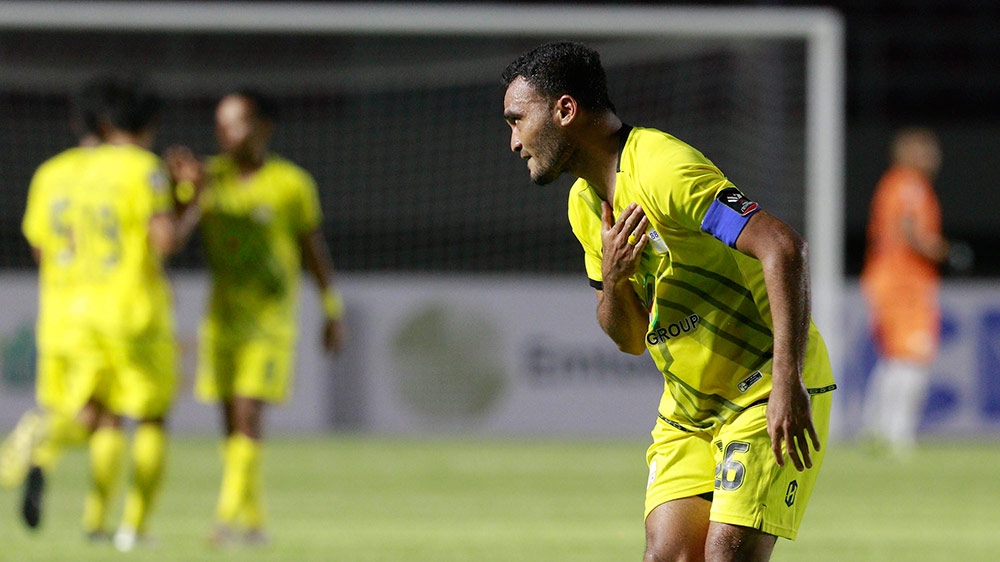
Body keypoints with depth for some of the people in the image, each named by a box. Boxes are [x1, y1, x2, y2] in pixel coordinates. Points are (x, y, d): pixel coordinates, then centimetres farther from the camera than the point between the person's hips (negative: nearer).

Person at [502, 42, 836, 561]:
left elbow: (783, 247, -30)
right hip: (688, 410, 8)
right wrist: (611, 279, -11)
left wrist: (787, 382, -34)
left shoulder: (662, 168, -21)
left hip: (769, 393, -8)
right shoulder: (585, 203, 9)